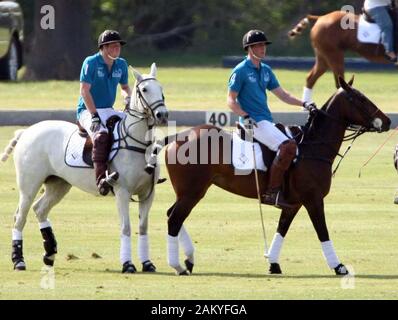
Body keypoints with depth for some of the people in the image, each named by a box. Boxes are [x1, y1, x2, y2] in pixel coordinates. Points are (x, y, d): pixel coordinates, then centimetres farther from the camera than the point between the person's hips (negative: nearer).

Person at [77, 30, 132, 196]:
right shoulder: (91, 62, -10)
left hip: (108, 111, 7)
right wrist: (94, 115, -23)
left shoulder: (121, 65, 9)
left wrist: (128, 97, -1)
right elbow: (84, 90, -15)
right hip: (87, 110, -7)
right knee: (101, 134, -36)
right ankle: (101, 179, -50)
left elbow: (125, 87, 24)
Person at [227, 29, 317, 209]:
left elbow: (282, 94, 19)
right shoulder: (241, 71, -6)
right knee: (287, 146, -26)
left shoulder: (266, 70, 17)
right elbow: (231, 101, -6)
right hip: (253, 123, -9)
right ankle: (272, 192, -26)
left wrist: (303, 104, 7)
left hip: (267, 121, 9)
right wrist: (246, 117, -20)